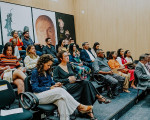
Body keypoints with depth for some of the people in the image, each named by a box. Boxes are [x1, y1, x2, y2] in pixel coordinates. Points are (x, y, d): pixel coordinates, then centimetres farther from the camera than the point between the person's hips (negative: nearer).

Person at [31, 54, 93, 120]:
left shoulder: (47, 71, 13)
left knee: (61, 100, -31)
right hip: (39, 96, -6)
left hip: (49, 93, 6)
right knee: (60, 91, -30)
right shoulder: (35, 72, -7)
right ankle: (79, 107, -24)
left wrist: (55, 84, 3)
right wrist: (50, 88, -16)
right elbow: (35, 88, -12)